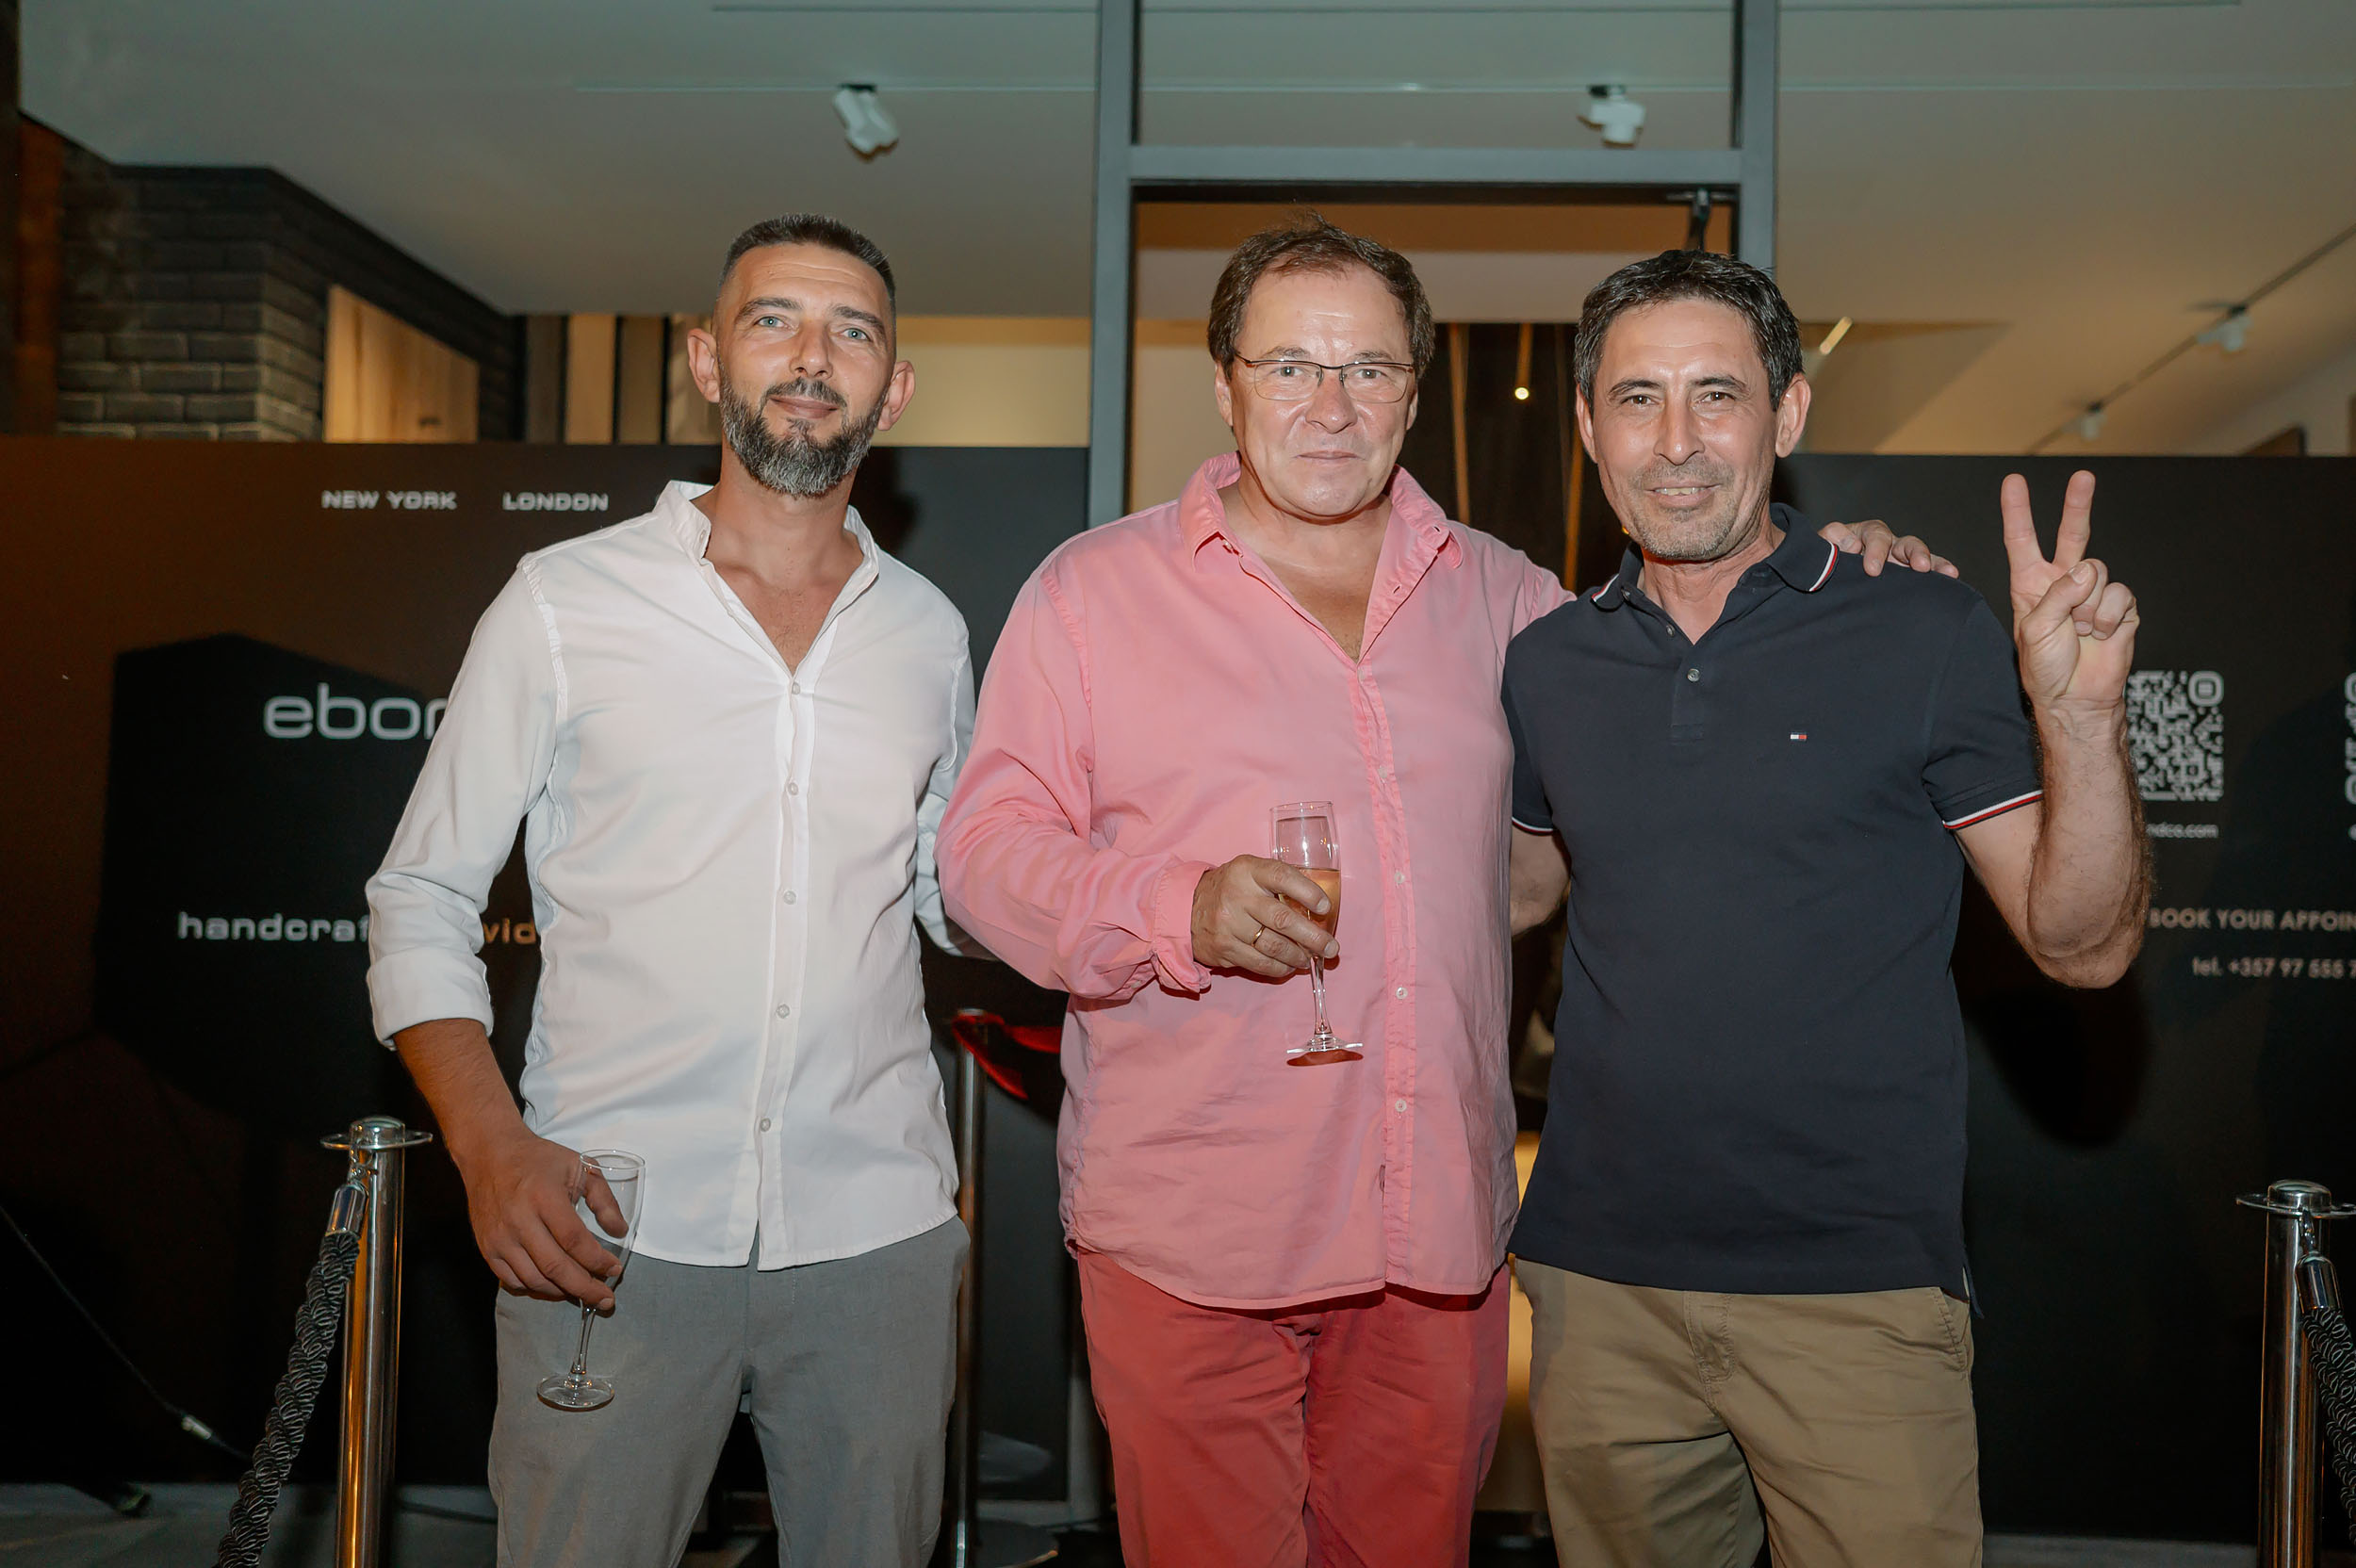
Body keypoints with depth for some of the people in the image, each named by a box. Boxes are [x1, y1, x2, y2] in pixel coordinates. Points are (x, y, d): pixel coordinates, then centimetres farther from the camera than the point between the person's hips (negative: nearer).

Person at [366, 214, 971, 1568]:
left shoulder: (930, 632, 8)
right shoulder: (564, 603, 0)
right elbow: (423, 898, 1)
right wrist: (492, 1148, -13)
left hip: (877, 1229, 3)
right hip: (610, 1233, -2)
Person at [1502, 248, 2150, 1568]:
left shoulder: (1926, 637, -5)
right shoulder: (1546, 666, 5)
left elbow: (2084, 946, -6)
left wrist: (2081, 718, -20)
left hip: (1858, 1282, -3)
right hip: (1599, 1278, 3)